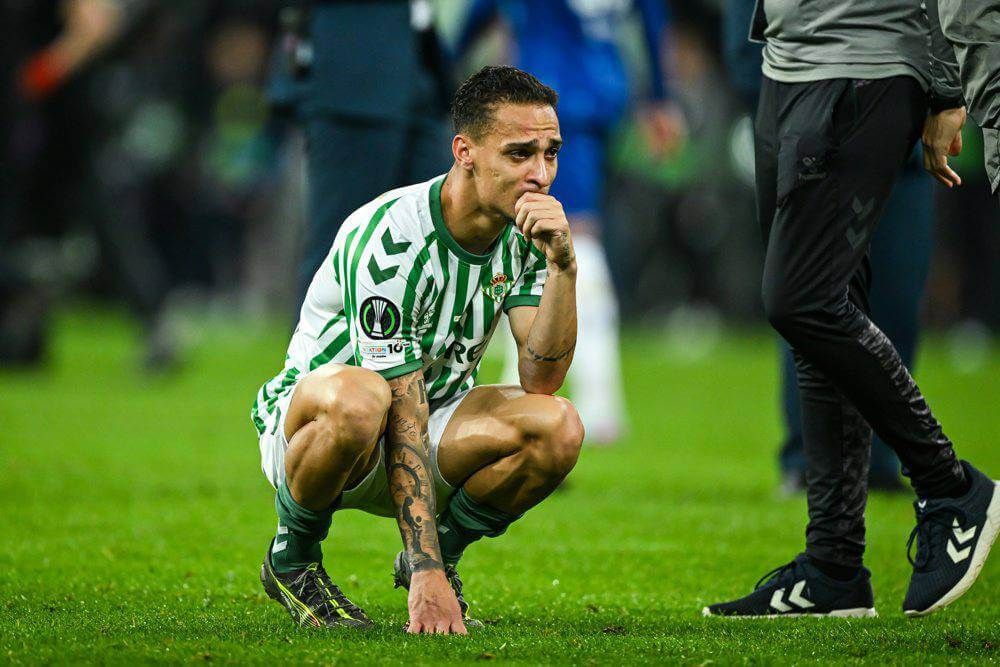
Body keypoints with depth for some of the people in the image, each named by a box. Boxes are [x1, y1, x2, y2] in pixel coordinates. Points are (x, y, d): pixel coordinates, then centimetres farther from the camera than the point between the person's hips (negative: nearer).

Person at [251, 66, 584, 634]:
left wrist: (563, 264, -29)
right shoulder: (389, 238, -28)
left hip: (435, 413, 6)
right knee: (356, 400, -42)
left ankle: (443, 549, 4)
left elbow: (542, 381, -16)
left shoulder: (526, 230, -9)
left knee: (557, 427, -24)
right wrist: (427, 575, -37)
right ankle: (293, 560, -12)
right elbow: (402, 424, -31)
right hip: (306, 420, -6)